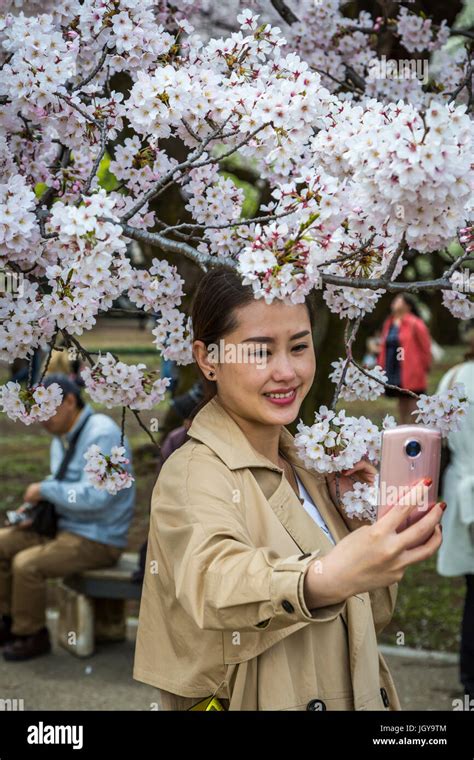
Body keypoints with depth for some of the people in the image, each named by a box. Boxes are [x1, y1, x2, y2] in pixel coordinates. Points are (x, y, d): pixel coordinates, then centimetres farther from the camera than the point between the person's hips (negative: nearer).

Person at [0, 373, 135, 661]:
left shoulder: (102, 434, -21)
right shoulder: (61, 438, 10)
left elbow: (94, 495, -30)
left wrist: (44, 489, -19)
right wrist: (35, 509, 1)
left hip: (98, 540, -10)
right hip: (67, 527, 10)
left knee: (26, 564, -24)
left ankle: (32, 635, -3)